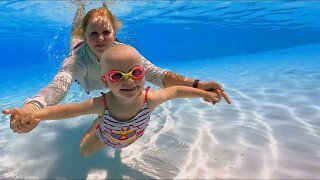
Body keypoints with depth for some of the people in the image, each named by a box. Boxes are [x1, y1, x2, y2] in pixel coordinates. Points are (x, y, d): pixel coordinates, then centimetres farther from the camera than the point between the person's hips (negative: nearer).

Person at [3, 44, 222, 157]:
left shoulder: (150, 98, -43)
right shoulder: (102, 103, -45)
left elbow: (175, 90, -26)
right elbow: (67, 110, -34)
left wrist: (203, 93, -17)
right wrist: (35, 114, -47)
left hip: (130, 138, 2)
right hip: (106, 136, -1)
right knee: (84, 152, 26)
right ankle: (95, 125, 44)